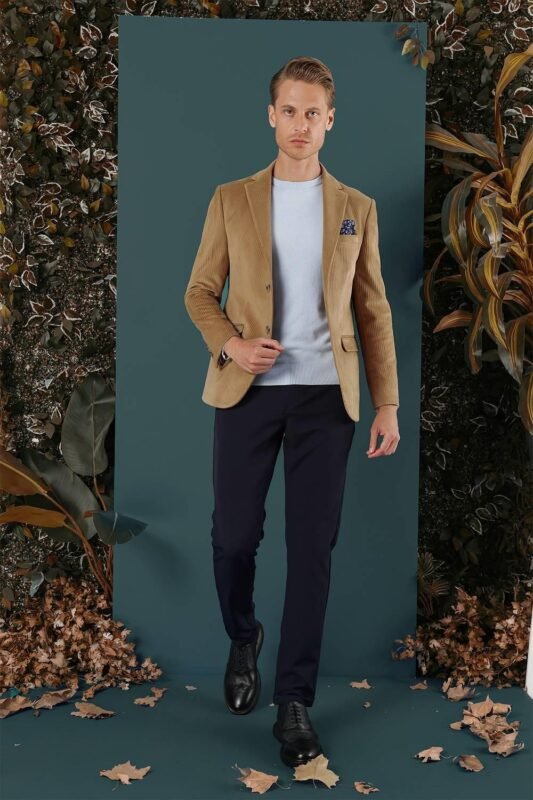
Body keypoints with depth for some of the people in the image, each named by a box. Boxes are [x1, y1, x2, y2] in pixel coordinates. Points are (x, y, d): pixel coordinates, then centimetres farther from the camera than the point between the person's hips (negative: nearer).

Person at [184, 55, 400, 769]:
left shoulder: (357, 209, 8)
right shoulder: (231, 200, 6)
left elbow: (373, 310, 7)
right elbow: (200, 291, 8)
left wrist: (388, 403, 1)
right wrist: (229, 343, -13)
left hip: (325, 395, 0)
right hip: (247, 390, 0)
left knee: (313, 547, 1)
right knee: (233, 535, 4)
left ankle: (295, 700, 13)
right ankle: (242, 638, 36)